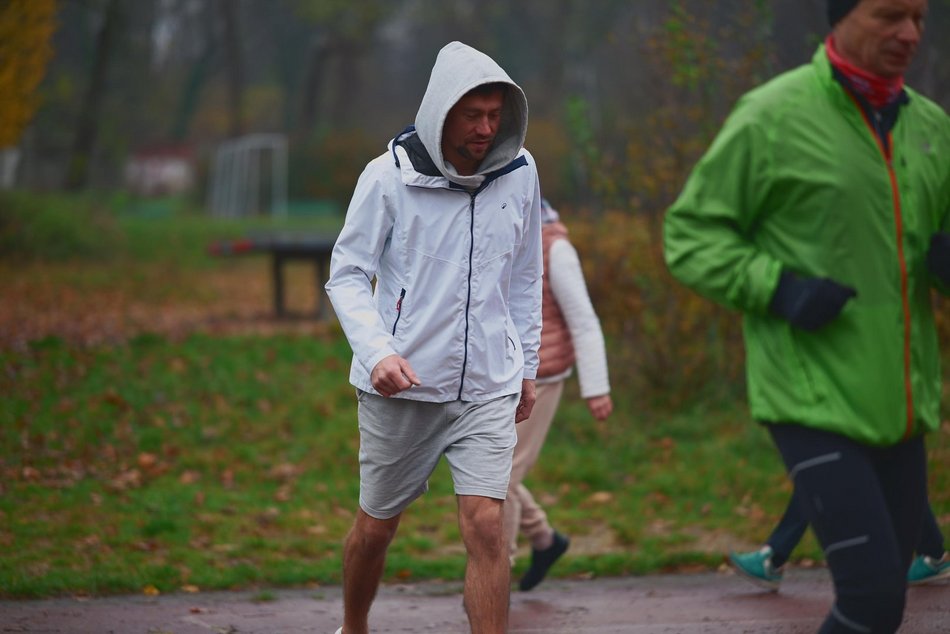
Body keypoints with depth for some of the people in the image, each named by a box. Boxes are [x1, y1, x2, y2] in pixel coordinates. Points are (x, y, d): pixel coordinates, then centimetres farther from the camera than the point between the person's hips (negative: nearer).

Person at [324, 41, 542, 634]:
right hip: (402, 385, -1)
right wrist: (377, 351, -21)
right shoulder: (390, 176, -10)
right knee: (377, 525, 13)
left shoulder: (520, 172, 1)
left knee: (486, 525, -12)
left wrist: (527, 365, 17)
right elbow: (347, 274, -6)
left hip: (488, 385, 2)